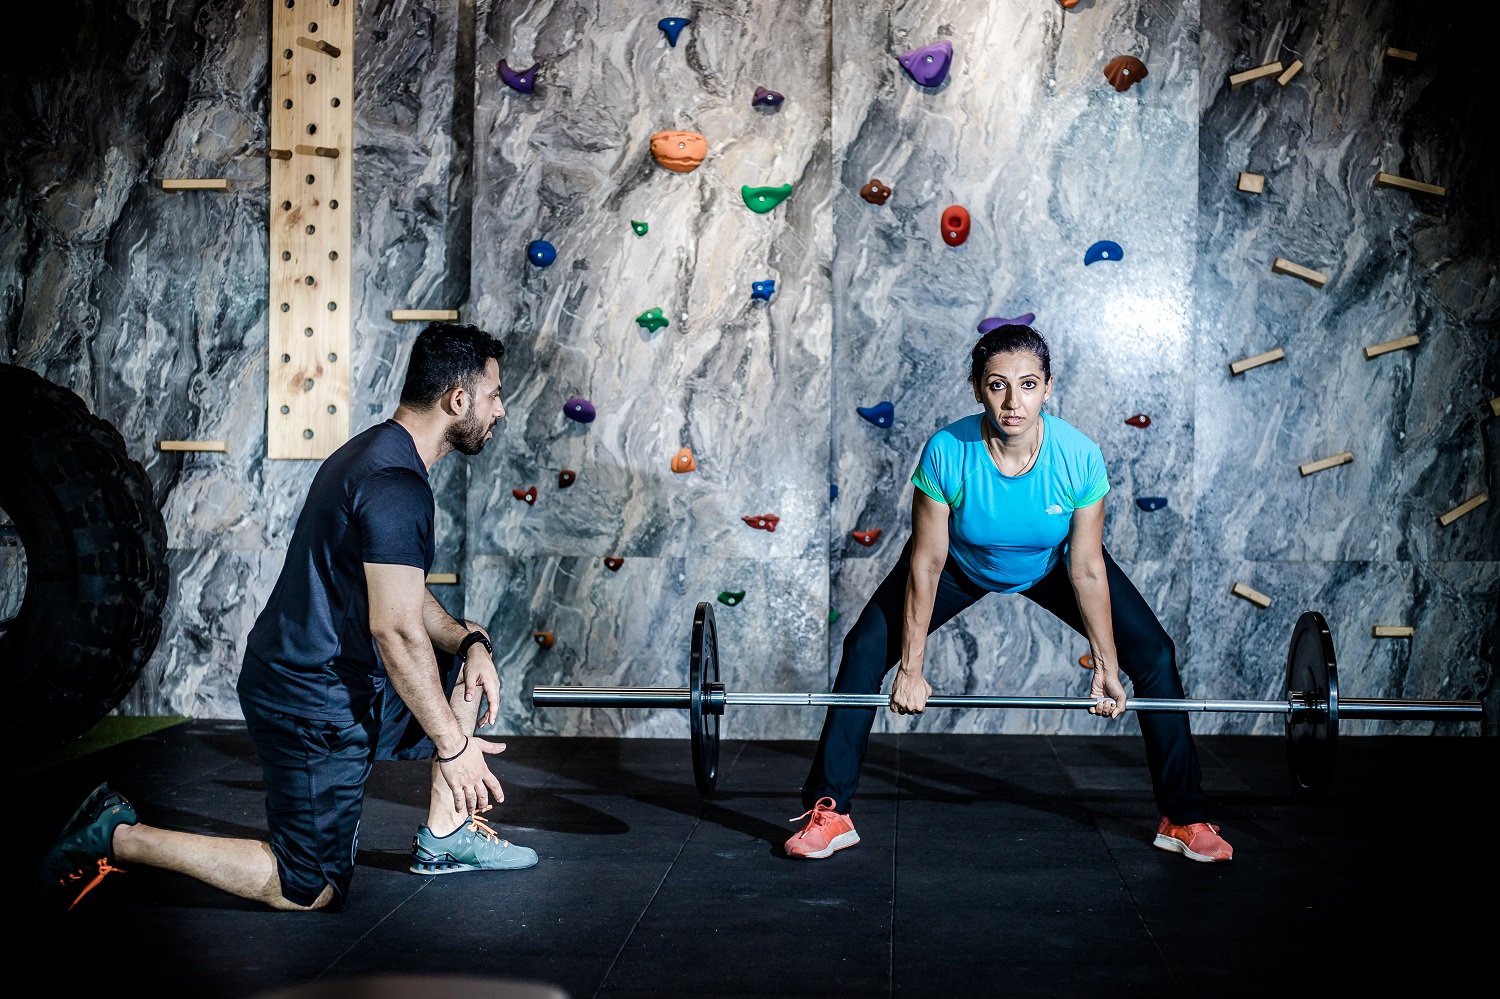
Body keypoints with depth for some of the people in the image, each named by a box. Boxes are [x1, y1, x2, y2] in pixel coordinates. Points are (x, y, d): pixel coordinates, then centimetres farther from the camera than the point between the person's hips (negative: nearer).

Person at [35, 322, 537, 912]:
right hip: (314, 705, -10)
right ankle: (118, 837, 2)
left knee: (468, 663, 20)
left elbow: (401, 596, 18)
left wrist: (467, 641, 2)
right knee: (307, 893, -2)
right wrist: (452, 743, -17)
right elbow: (395, 629, -25)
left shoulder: (379, 456, 10)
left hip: (335, 675, 10)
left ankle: (444, 839, 22)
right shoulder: (395, 484, -22)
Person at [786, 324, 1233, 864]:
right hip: (962, 563, 0)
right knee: (866, 649, -13)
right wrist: (911, 670, -19)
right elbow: (927, 563, -24)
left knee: (1154, 656, -8)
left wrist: (1106, 668, -14)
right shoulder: (947, 453, -35)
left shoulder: (1081, 458, -33)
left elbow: (1086, 569, -21)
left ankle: (1184, 819, 9)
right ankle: (829, 813, -1)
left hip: (1050, 565, 1)